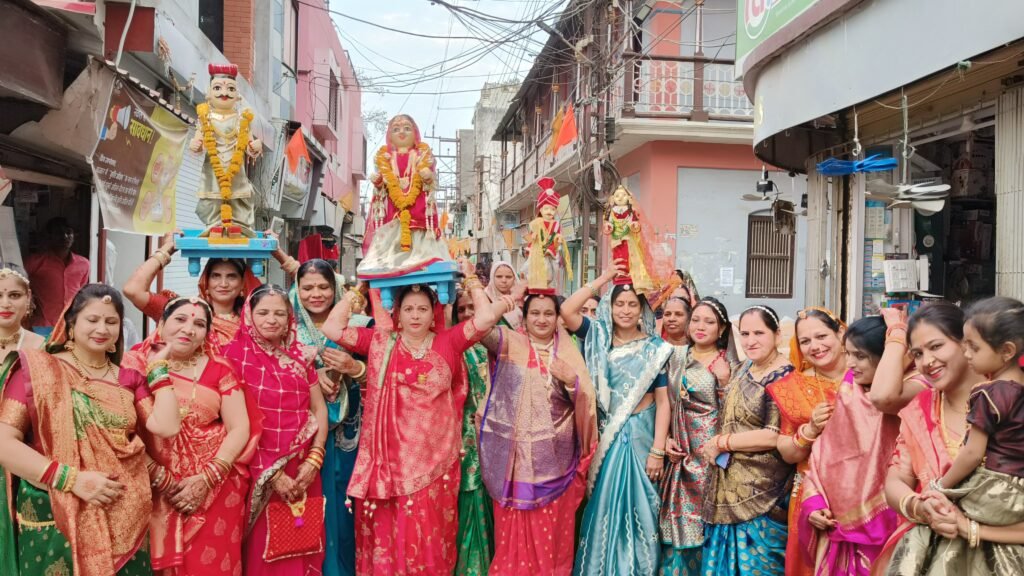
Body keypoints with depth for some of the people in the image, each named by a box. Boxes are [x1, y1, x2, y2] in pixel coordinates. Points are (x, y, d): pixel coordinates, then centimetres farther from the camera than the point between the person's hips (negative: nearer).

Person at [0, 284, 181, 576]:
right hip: (52, 521, -3)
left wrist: (157, 370, 1)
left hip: (122, 521, 3)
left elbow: (166, 427, -6)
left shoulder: (129, 378, 9)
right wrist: (72, 478, -18)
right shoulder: (38, 370, -2)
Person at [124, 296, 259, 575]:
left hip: (216, 490, 1)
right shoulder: (136, 363, 0)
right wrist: (160, 479, -13)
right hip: (155, 493, -1)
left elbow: (240, 429, 0)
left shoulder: (219, 369, 5)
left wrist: (206, 479, -11)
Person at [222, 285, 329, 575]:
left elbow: (319, 409, 10)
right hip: (258, 472, -4)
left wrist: (314, 460, -4)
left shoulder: (299, 355, 8)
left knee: (302, 552, 10)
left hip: (302, 472, 4)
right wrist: (270, 473, -11)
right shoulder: (236, 352, -6)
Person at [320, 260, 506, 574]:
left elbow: (486, 318, -9)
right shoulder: (380, 341, 4)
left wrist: (471, 279, -1)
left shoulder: (447, 342, 2)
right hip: (390, 460, 0)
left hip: (433, 460, 0)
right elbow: (332, 329, -3)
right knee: (386, 536, 8)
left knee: (429, 538, 10)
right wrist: (356, 290, 1)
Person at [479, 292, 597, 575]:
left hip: (555, 456, 2)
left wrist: (571, 379, -11)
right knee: (514, 528, 5)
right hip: (515, 454, -1)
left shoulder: (568, 352, 7)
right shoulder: (510, 342, 2)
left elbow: (586, 401, 4)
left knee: (553, 528, 9)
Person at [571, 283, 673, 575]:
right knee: (603, 507, 7)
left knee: (637, 508, 4)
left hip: (640, 434, -2)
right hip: (605, 435, 2)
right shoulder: (600, 339, 3)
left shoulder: (655, 348, -2)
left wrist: (658, 450, -13)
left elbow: (662, 401, -6)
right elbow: (567, 311, -11)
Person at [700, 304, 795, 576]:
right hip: (730, 485, 8)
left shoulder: (785, 377, -15)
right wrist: (718, 445, 2)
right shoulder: (743, 370, 10)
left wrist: (721, 443, -13)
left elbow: (775, 436, -22)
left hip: (761, 490, -8)